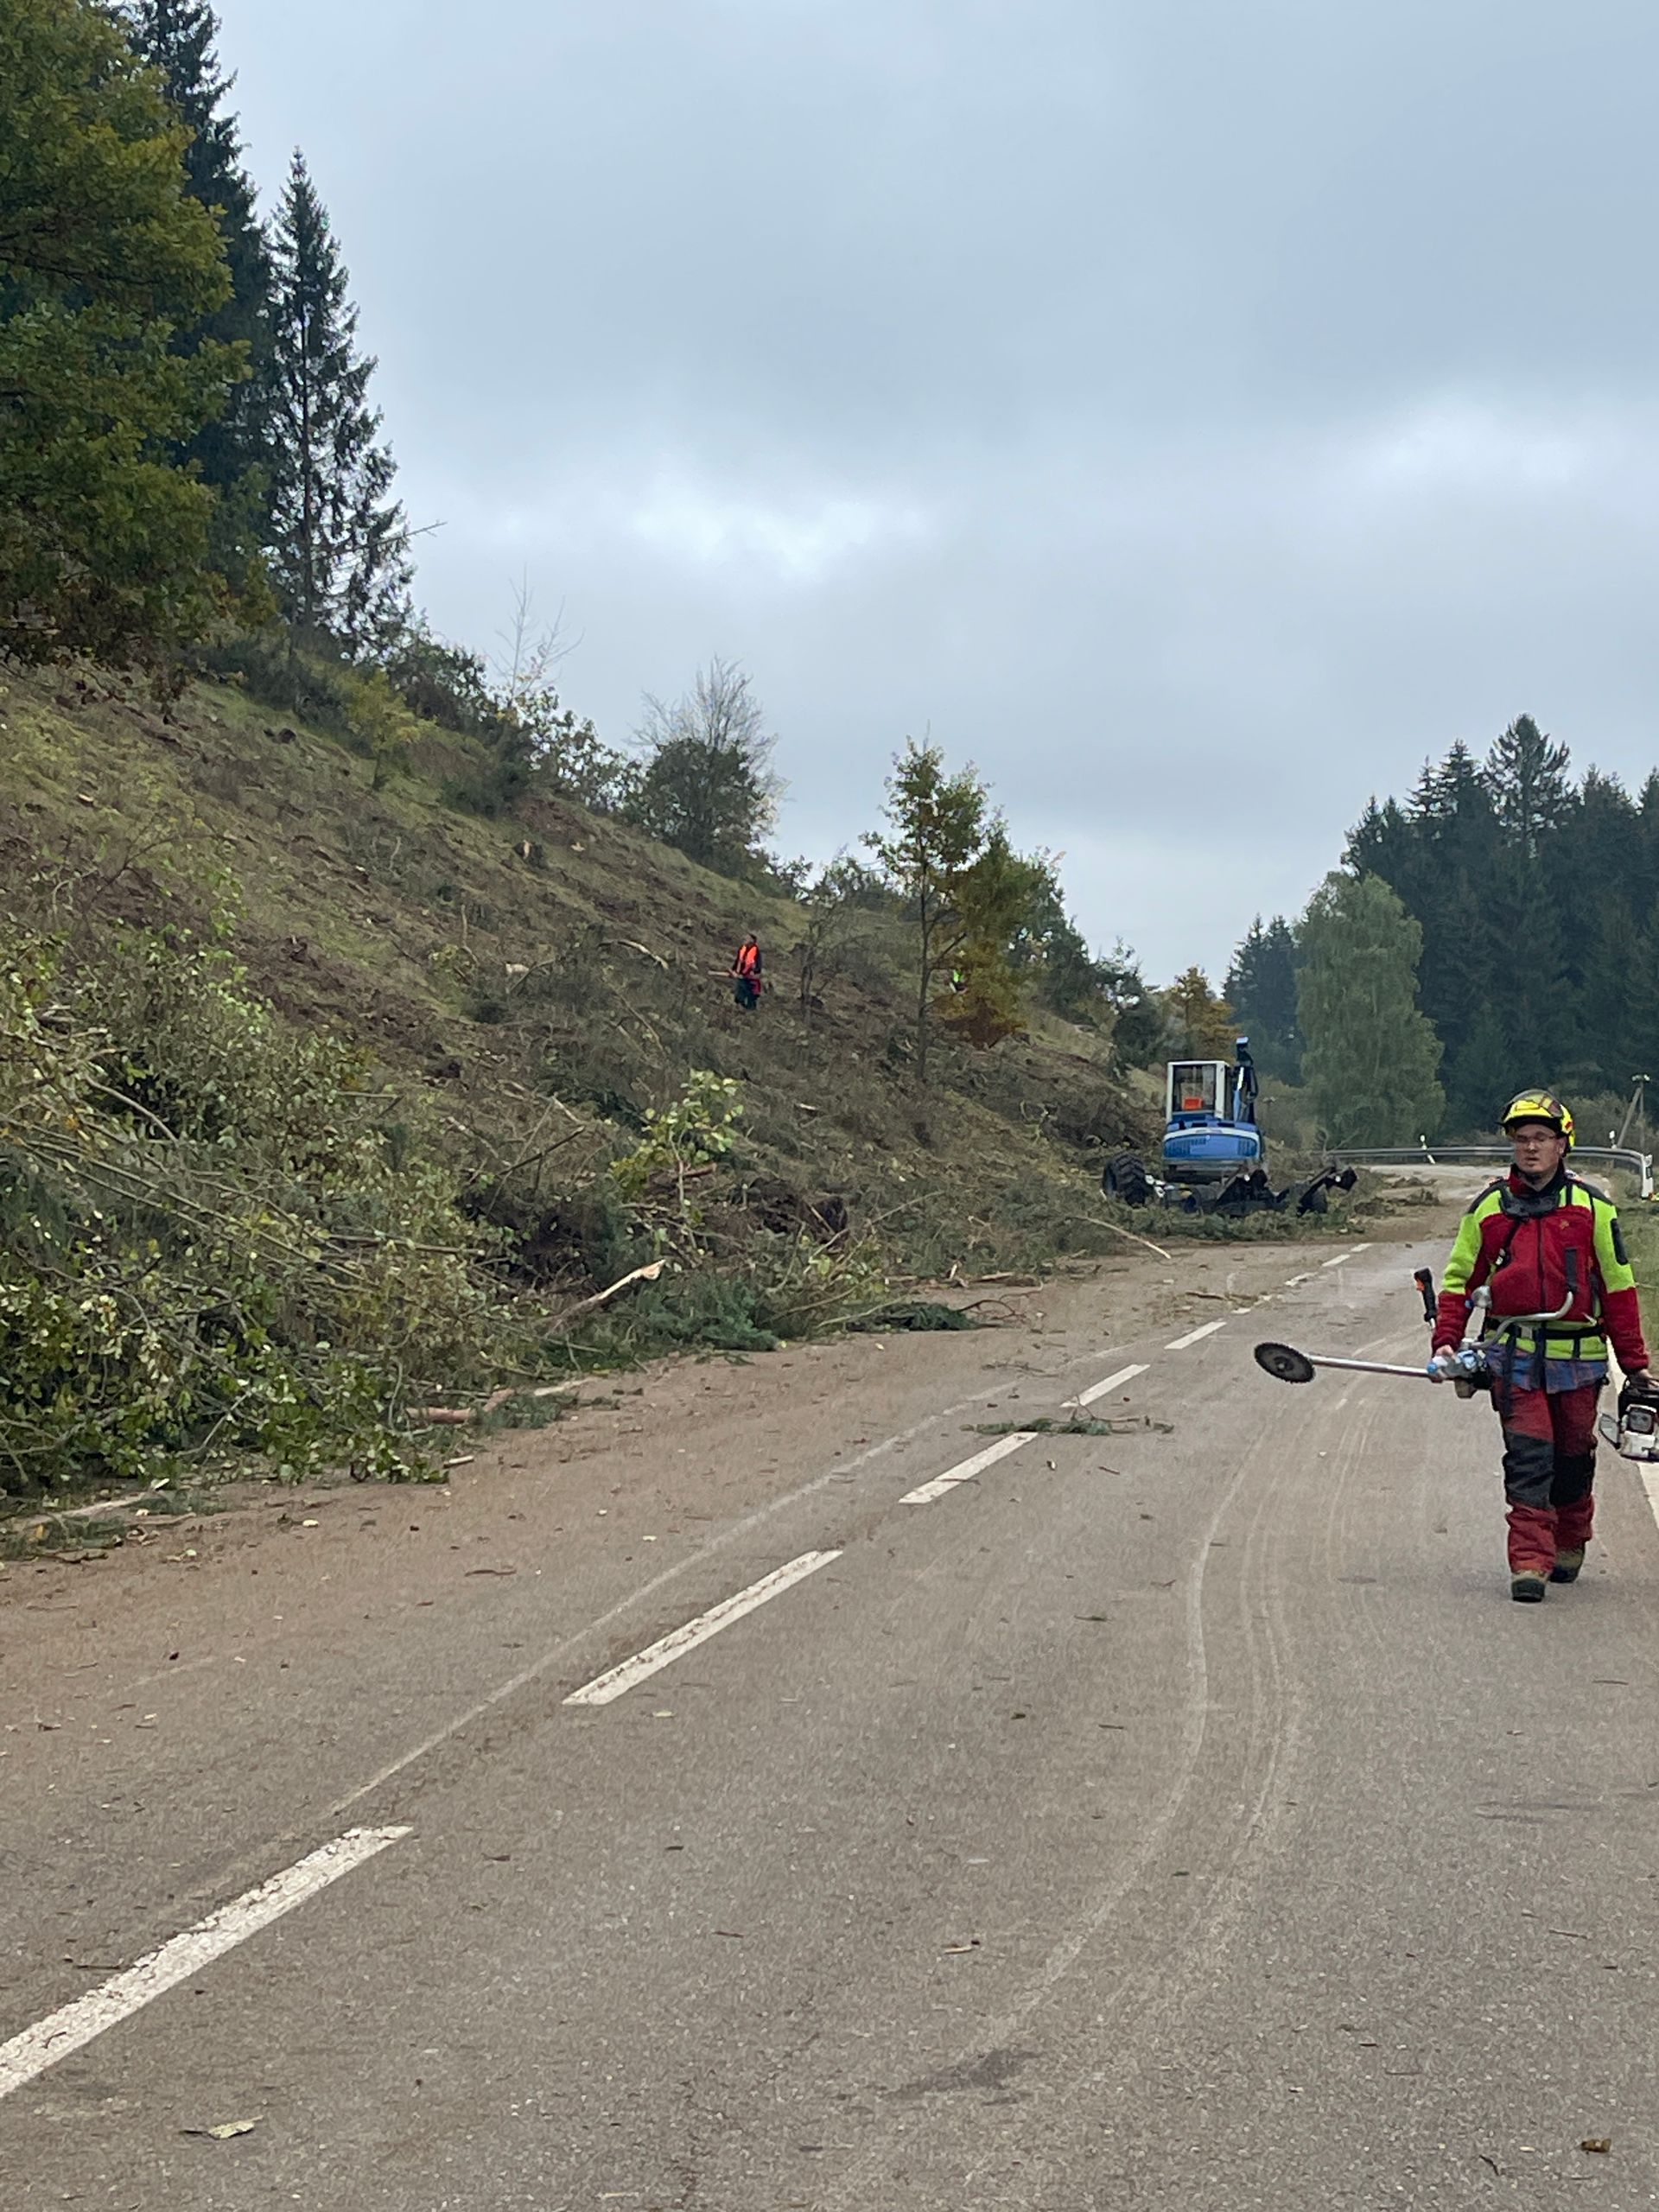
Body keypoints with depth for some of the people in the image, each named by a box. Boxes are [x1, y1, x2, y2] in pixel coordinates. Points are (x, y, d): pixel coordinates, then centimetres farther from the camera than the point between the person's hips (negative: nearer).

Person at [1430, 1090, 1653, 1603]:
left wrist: (1635, 1365, 5)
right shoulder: (1489, 1208, 6)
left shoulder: (1593, 1207, 3)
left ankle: (1568, 1549, 31)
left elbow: (1618, 1288, 6)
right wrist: (1445, 1343, 0)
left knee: (1573, 1458, 11)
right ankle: (1530, 1564, -10)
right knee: (1528, 1457, -9)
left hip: (1577, 1354, 1)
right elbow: (1459, 1280, 12)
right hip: (1514, 1354, 0)